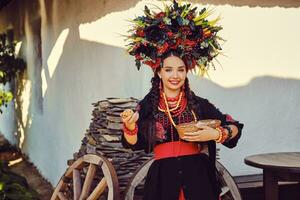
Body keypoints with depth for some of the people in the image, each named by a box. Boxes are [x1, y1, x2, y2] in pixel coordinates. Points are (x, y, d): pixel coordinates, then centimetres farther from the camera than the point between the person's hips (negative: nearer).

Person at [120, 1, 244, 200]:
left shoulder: (199, 104, 1)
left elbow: (235, 128, 4)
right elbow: (135, 144, 2)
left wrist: (215, 134, -15)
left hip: (197, 175, 1)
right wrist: (130, 128, -18)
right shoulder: (147, 107, 2)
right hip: (163, 177, 0)